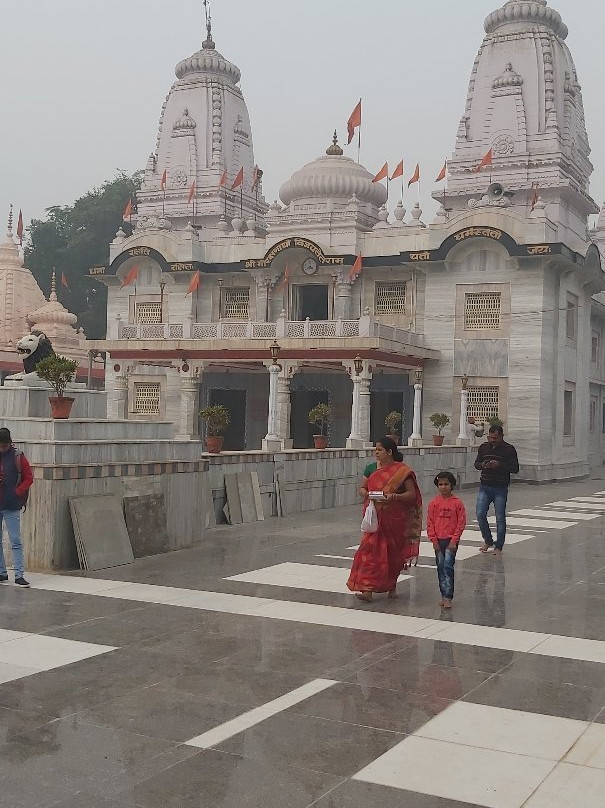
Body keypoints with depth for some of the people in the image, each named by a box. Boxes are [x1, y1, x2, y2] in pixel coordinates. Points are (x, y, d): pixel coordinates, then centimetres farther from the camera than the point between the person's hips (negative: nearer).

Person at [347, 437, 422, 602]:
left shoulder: (403, 471, -3)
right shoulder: (371, 468, 8)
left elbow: (412, 494, -5)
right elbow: (362, 488, 13)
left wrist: (393, 497, -21)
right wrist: (367, 494, -10)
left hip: (395, 519, -2)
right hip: (374, 517, 2)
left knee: (393, 552, 8)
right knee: (371, 549, -10)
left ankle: (391, 585, 28)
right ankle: (367, 588, -13)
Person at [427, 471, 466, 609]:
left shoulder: (457, 503, -4)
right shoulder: (434, 503, 3)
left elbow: (461, 523, -4)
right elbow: (430, 523, 4)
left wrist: (454, 540, -9)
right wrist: (434, 540, -1)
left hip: (451, 540, -3)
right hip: (438, 541, 3)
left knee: (448, 566, -11)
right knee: (440, 567, 9)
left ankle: (448, 597, -10)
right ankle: (444, 595, 18)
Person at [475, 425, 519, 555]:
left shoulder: (509, 449, -5)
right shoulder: (483, 447, 7)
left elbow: (515, 469, -7)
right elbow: (476, 464, 14)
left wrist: (499, 465, -21)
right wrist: (482, 465, -10)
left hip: (501, 489, -3)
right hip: (485, 487, 3)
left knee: (500, 518, 0)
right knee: (480, 514, -4)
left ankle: (498, 547, 12)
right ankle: (488, 541, 16)